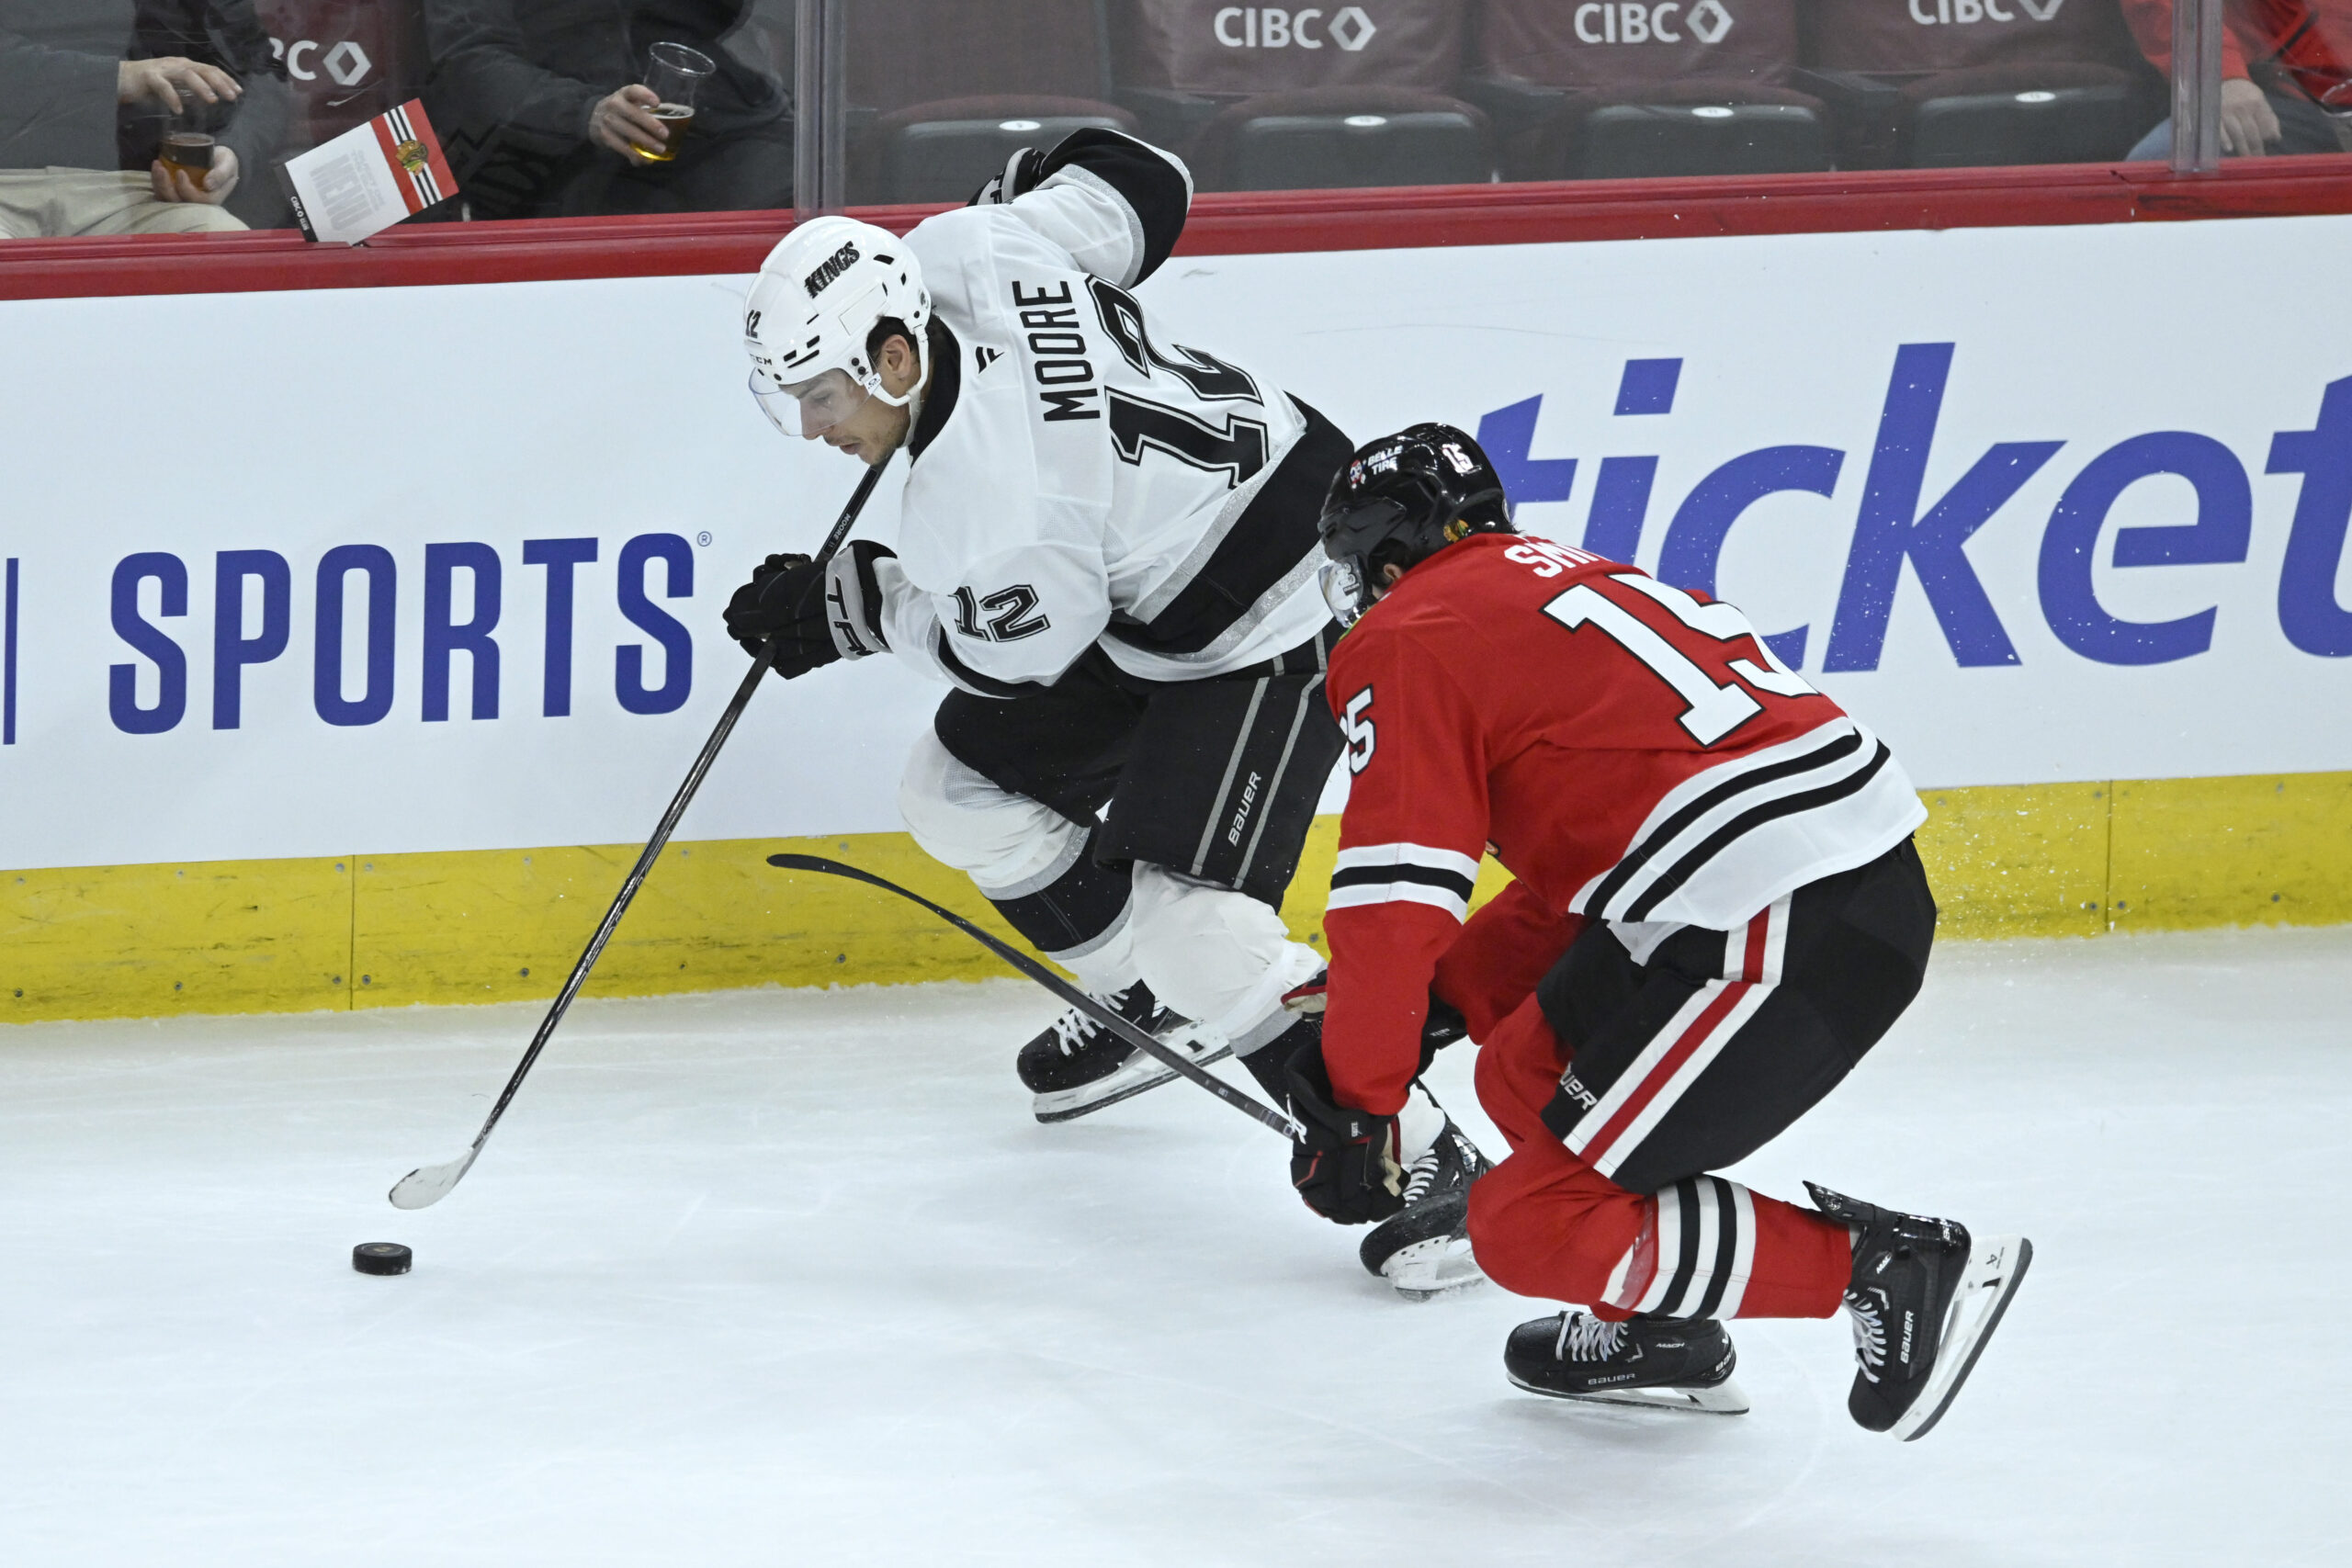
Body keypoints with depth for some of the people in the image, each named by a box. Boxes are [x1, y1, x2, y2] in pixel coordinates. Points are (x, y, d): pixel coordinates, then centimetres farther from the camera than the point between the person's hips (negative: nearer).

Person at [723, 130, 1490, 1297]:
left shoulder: (989, 491, -35)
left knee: (1190, 912, -22)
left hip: (1271, 624, -11)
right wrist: (1018, 188, 15)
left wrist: (842, 606, -6)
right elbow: (1137, 186, -1)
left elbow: (1008, 649, -16)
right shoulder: (960, 253, -16)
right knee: (966, 784, 14)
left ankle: (1420, 1158, -18)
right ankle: (1159, 1009, 36)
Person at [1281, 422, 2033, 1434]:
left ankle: (1895, 1269, -8)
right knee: (1523, 1076, 24)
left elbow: (1398, 897, -8)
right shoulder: (1565, 578, 27)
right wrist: (1441, 992, 29)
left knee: (1535, 1228, -5)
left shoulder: (1406, 642, 0)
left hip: (1778, 934, -10)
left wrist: (1354, 1109, 0)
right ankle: (1657, 1331, 28)